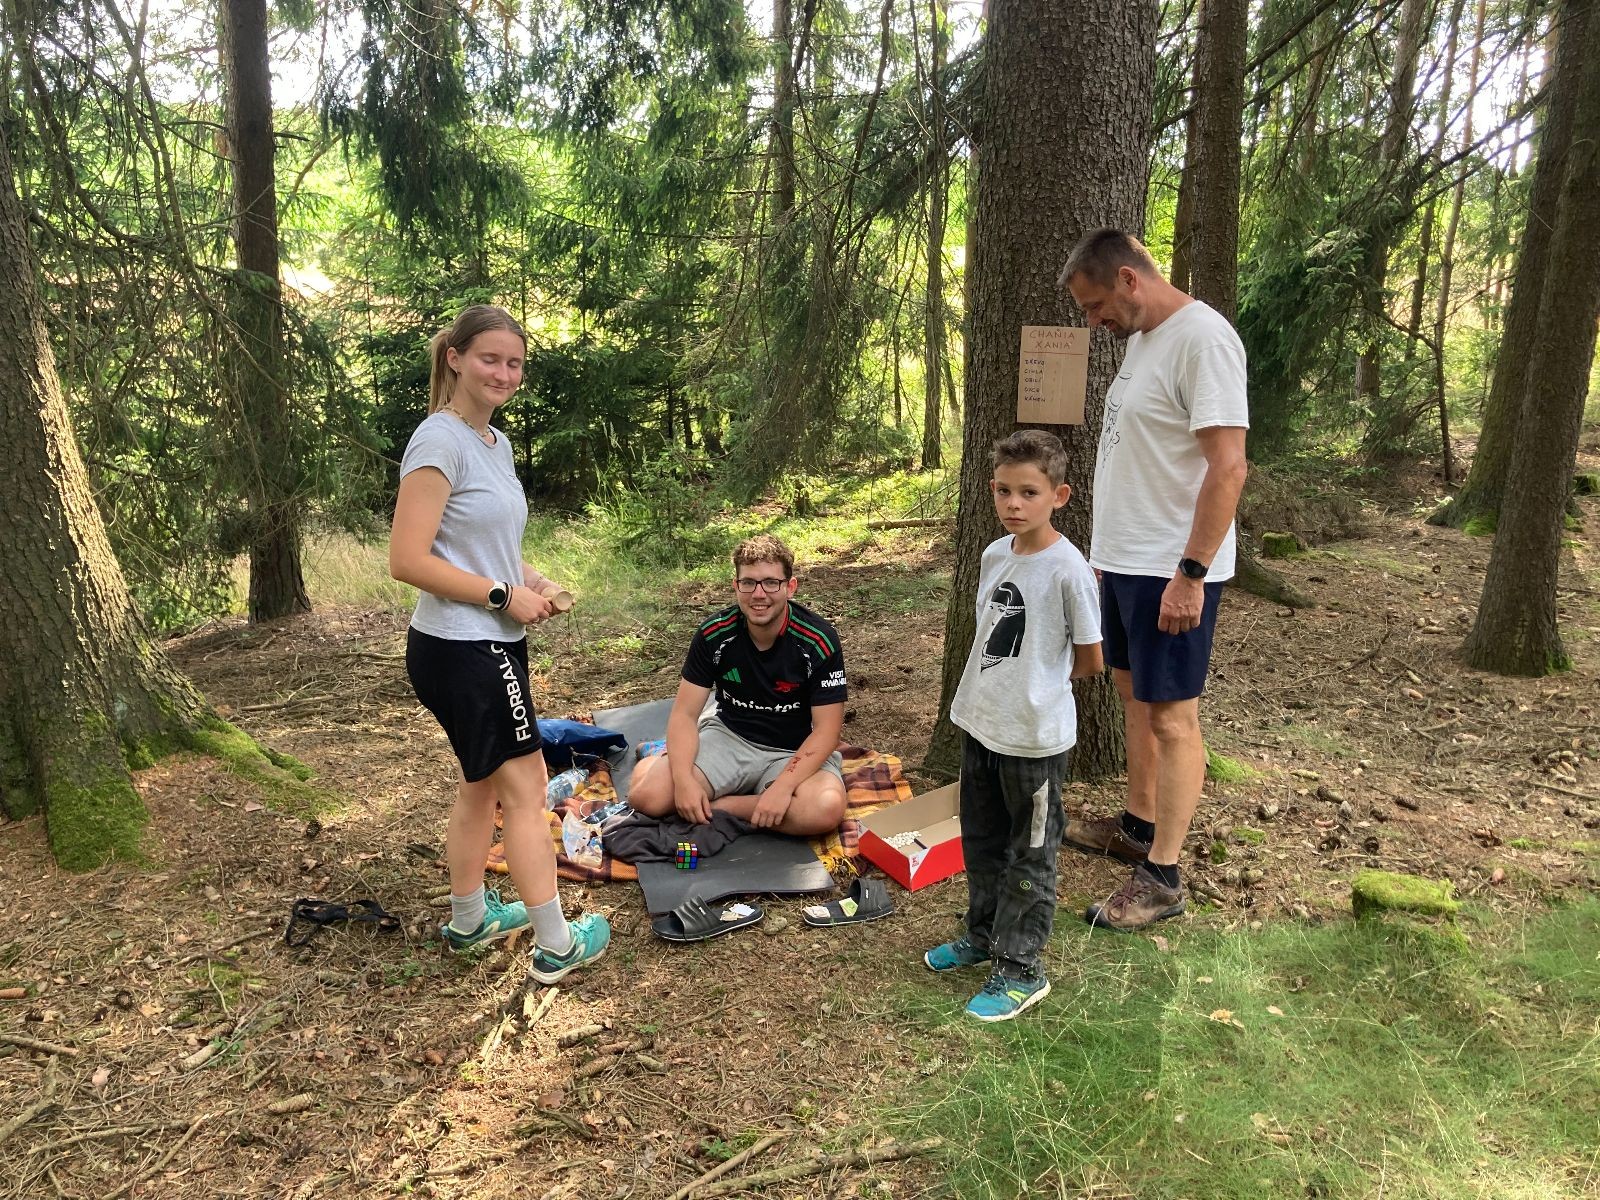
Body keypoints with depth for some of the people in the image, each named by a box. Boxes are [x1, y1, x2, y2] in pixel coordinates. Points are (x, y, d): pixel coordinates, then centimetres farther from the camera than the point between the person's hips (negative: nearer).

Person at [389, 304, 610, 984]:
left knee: (483, 783, 20)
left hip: (492, 644, 10)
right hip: (459, 649, -10)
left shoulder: (497, 442, 11)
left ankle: (469, 917, 37)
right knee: (527, 788, -1)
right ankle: (556, 946, 11)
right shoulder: (440, 441, -17)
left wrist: (529, 581, 5)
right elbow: (408, 561, -23)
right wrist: (504, 596, -18)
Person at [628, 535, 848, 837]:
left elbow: (826, 730, -16)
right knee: (647, 796, -22)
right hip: (728, 735, 1)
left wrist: (783, 786, -29)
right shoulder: (714, 634, -11)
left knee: (827, 809, -34)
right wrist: (683, 778, -25)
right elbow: (684, 713, -8)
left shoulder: (818, 640, -18)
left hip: (794, 751, -1)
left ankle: (718, 805, -14)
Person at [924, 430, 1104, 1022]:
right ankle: (984, 934, 41)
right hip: (980, 723, 7)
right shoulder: (993, 555, 2)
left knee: (1030, 855, 8)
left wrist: (1039, 684, 2)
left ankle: (1021, 970, 22)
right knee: (982, 839, 22)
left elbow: (1090, 661, -10)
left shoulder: (1067, 568, -18)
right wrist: (1003, 684, 7)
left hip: (1035, 735, -7)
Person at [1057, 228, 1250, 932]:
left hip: (1171, 573, -10)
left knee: (1171, 716, -2)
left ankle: (1161, 878, 7)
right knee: (1135, 697, 18)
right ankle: (1138, 827, 33)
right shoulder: (1142, 339, 13)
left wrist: (1190, 573, -24)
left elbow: (1227, 465, -23)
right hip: (1124, 560, 10)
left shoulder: (1203, 338, -17)